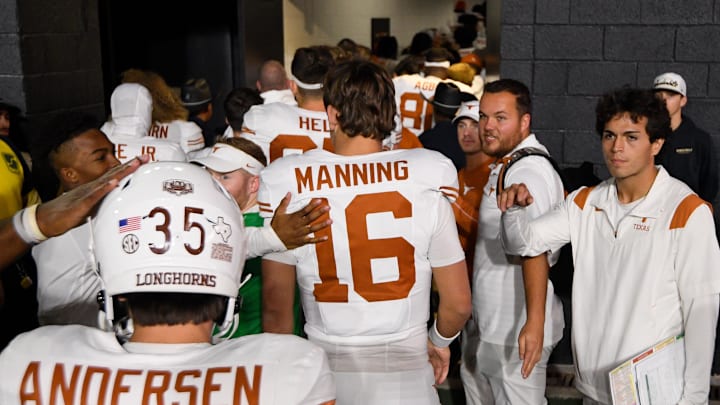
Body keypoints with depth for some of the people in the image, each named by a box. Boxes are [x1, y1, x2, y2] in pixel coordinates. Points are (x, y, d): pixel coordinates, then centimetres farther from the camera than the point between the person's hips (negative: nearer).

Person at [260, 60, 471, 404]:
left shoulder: (288, 186, -12)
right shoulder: (426, 184, -11)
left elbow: (276, 307, -6)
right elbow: (458, 302, -6)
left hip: (328, 367, 0)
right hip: (406, 366, 0)